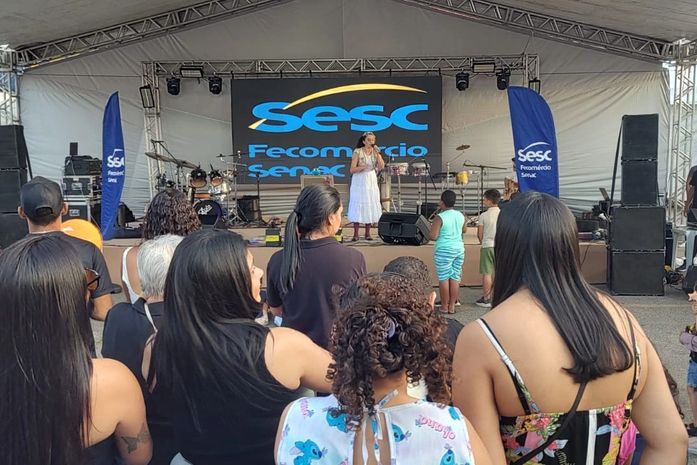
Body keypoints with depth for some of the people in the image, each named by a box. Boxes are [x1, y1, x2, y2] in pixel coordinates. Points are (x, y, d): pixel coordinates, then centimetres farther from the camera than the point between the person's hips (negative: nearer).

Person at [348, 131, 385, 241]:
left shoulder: (375, 152, 6)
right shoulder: (357, 152, -5)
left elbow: (381, 167, -7)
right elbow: (352, 170, -9)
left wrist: (377, 153, -13)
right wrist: (362, 167, -24)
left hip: (372, 181, 4)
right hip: (359, 182, -3)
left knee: (370, 206, 3)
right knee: (358, 206, -4)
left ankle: (367, 233, 11)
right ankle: (356, 234, 0)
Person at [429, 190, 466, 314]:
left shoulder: (440, 217, -13)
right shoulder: (460, 215, 6)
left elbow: (433, 237, -16)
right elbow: (464, 230, 23)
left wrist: (432, 228, 3)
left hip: (444, 250, -6)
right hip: (459, 249, 6)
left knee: (444, 278, 2)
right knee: (455, 278, 9)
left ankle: (444, 307, 8)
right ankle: (452, 306, 15)